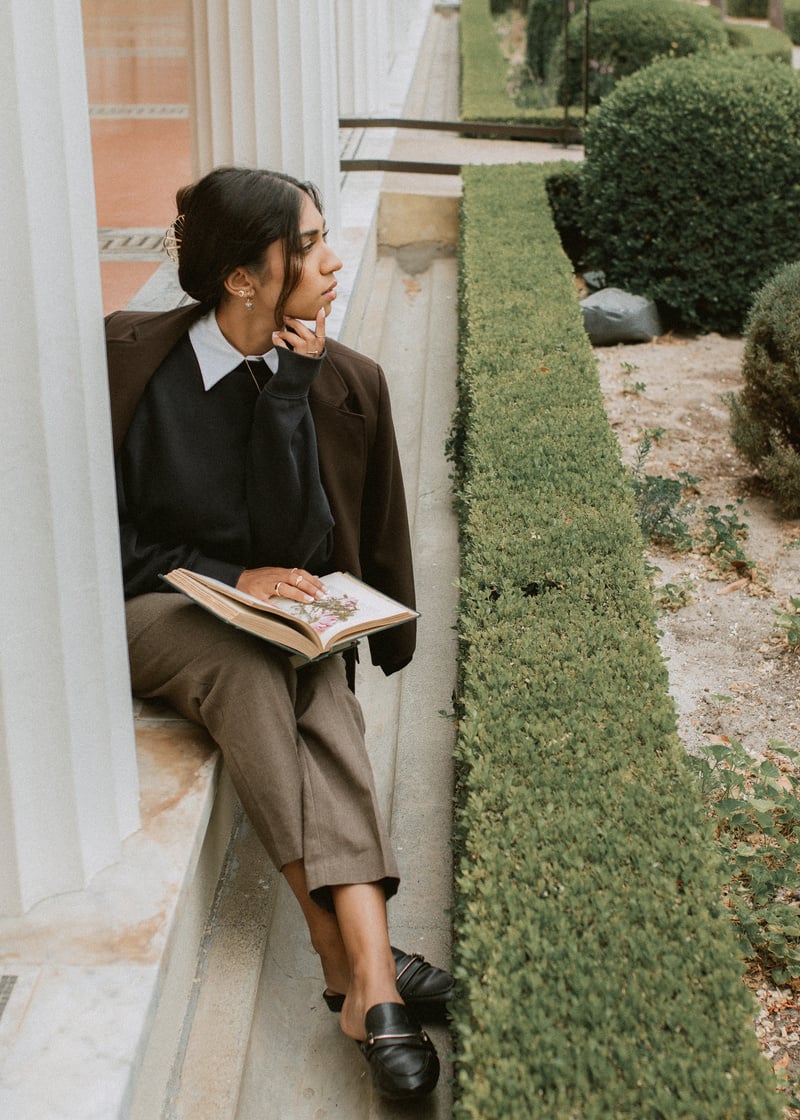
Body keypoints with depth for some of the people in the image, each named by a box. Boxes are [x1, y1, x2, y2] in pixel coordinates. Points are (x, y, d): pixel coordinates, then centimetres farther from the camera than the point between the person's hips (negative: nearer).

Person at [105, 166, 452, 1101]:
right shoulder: (130, 355, -9)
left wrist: (288, 388, -16)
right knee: (249, 669, -35)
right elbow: (105, 531, -3)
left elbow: (296, 543, -9)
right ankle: (362, 966, -36)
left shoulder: (343, 382, -4)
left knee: (318, 696, -33)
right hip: (154, 611, -2)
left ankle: (361, 976, -43)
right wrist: (228, 578, -14)